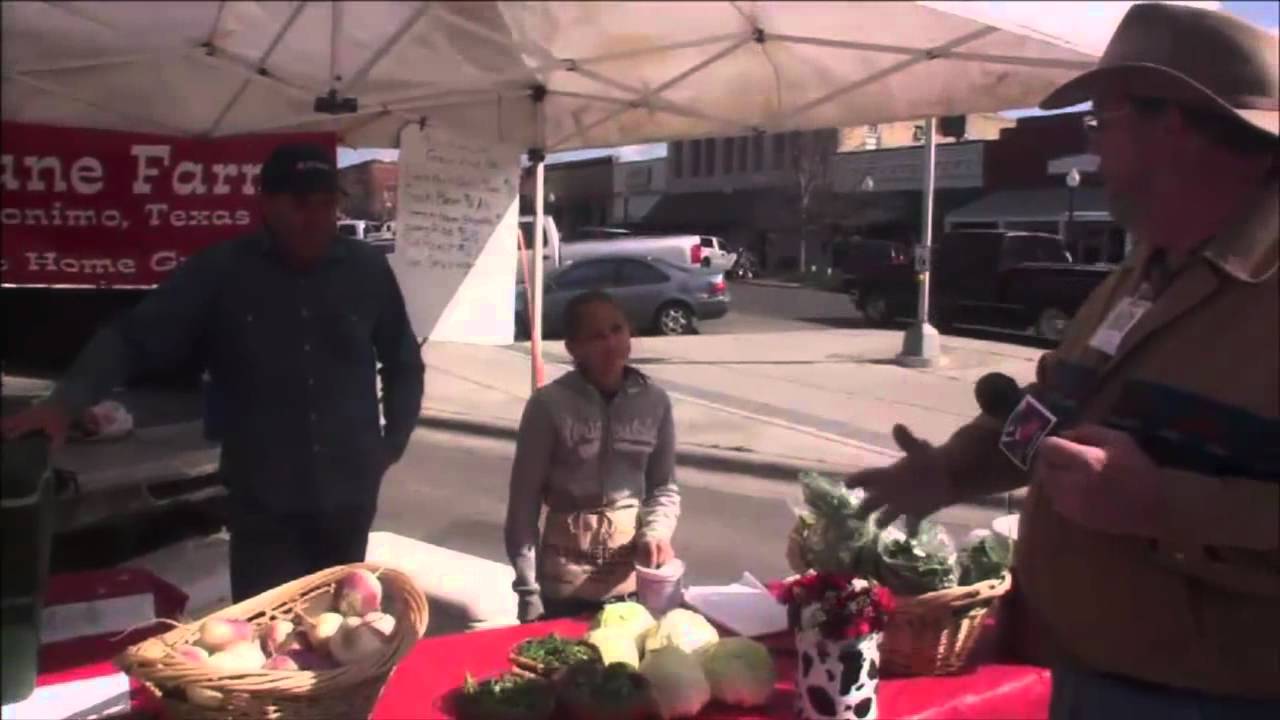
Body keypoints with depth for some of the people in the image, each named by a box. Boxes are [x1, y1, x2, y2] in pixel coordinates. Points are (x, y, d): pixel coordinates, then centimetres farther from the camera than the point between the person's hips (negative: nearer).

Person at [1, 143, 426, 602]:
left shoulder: (368, 270, 1)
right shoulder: (219, 272, -5)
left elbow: (403, 361, 12)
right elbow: (133, 339, -5)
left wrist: (392, 443, 7)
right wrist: (65, 402, -20)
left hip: (349, 494, 2)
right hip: (262, 500, -2)